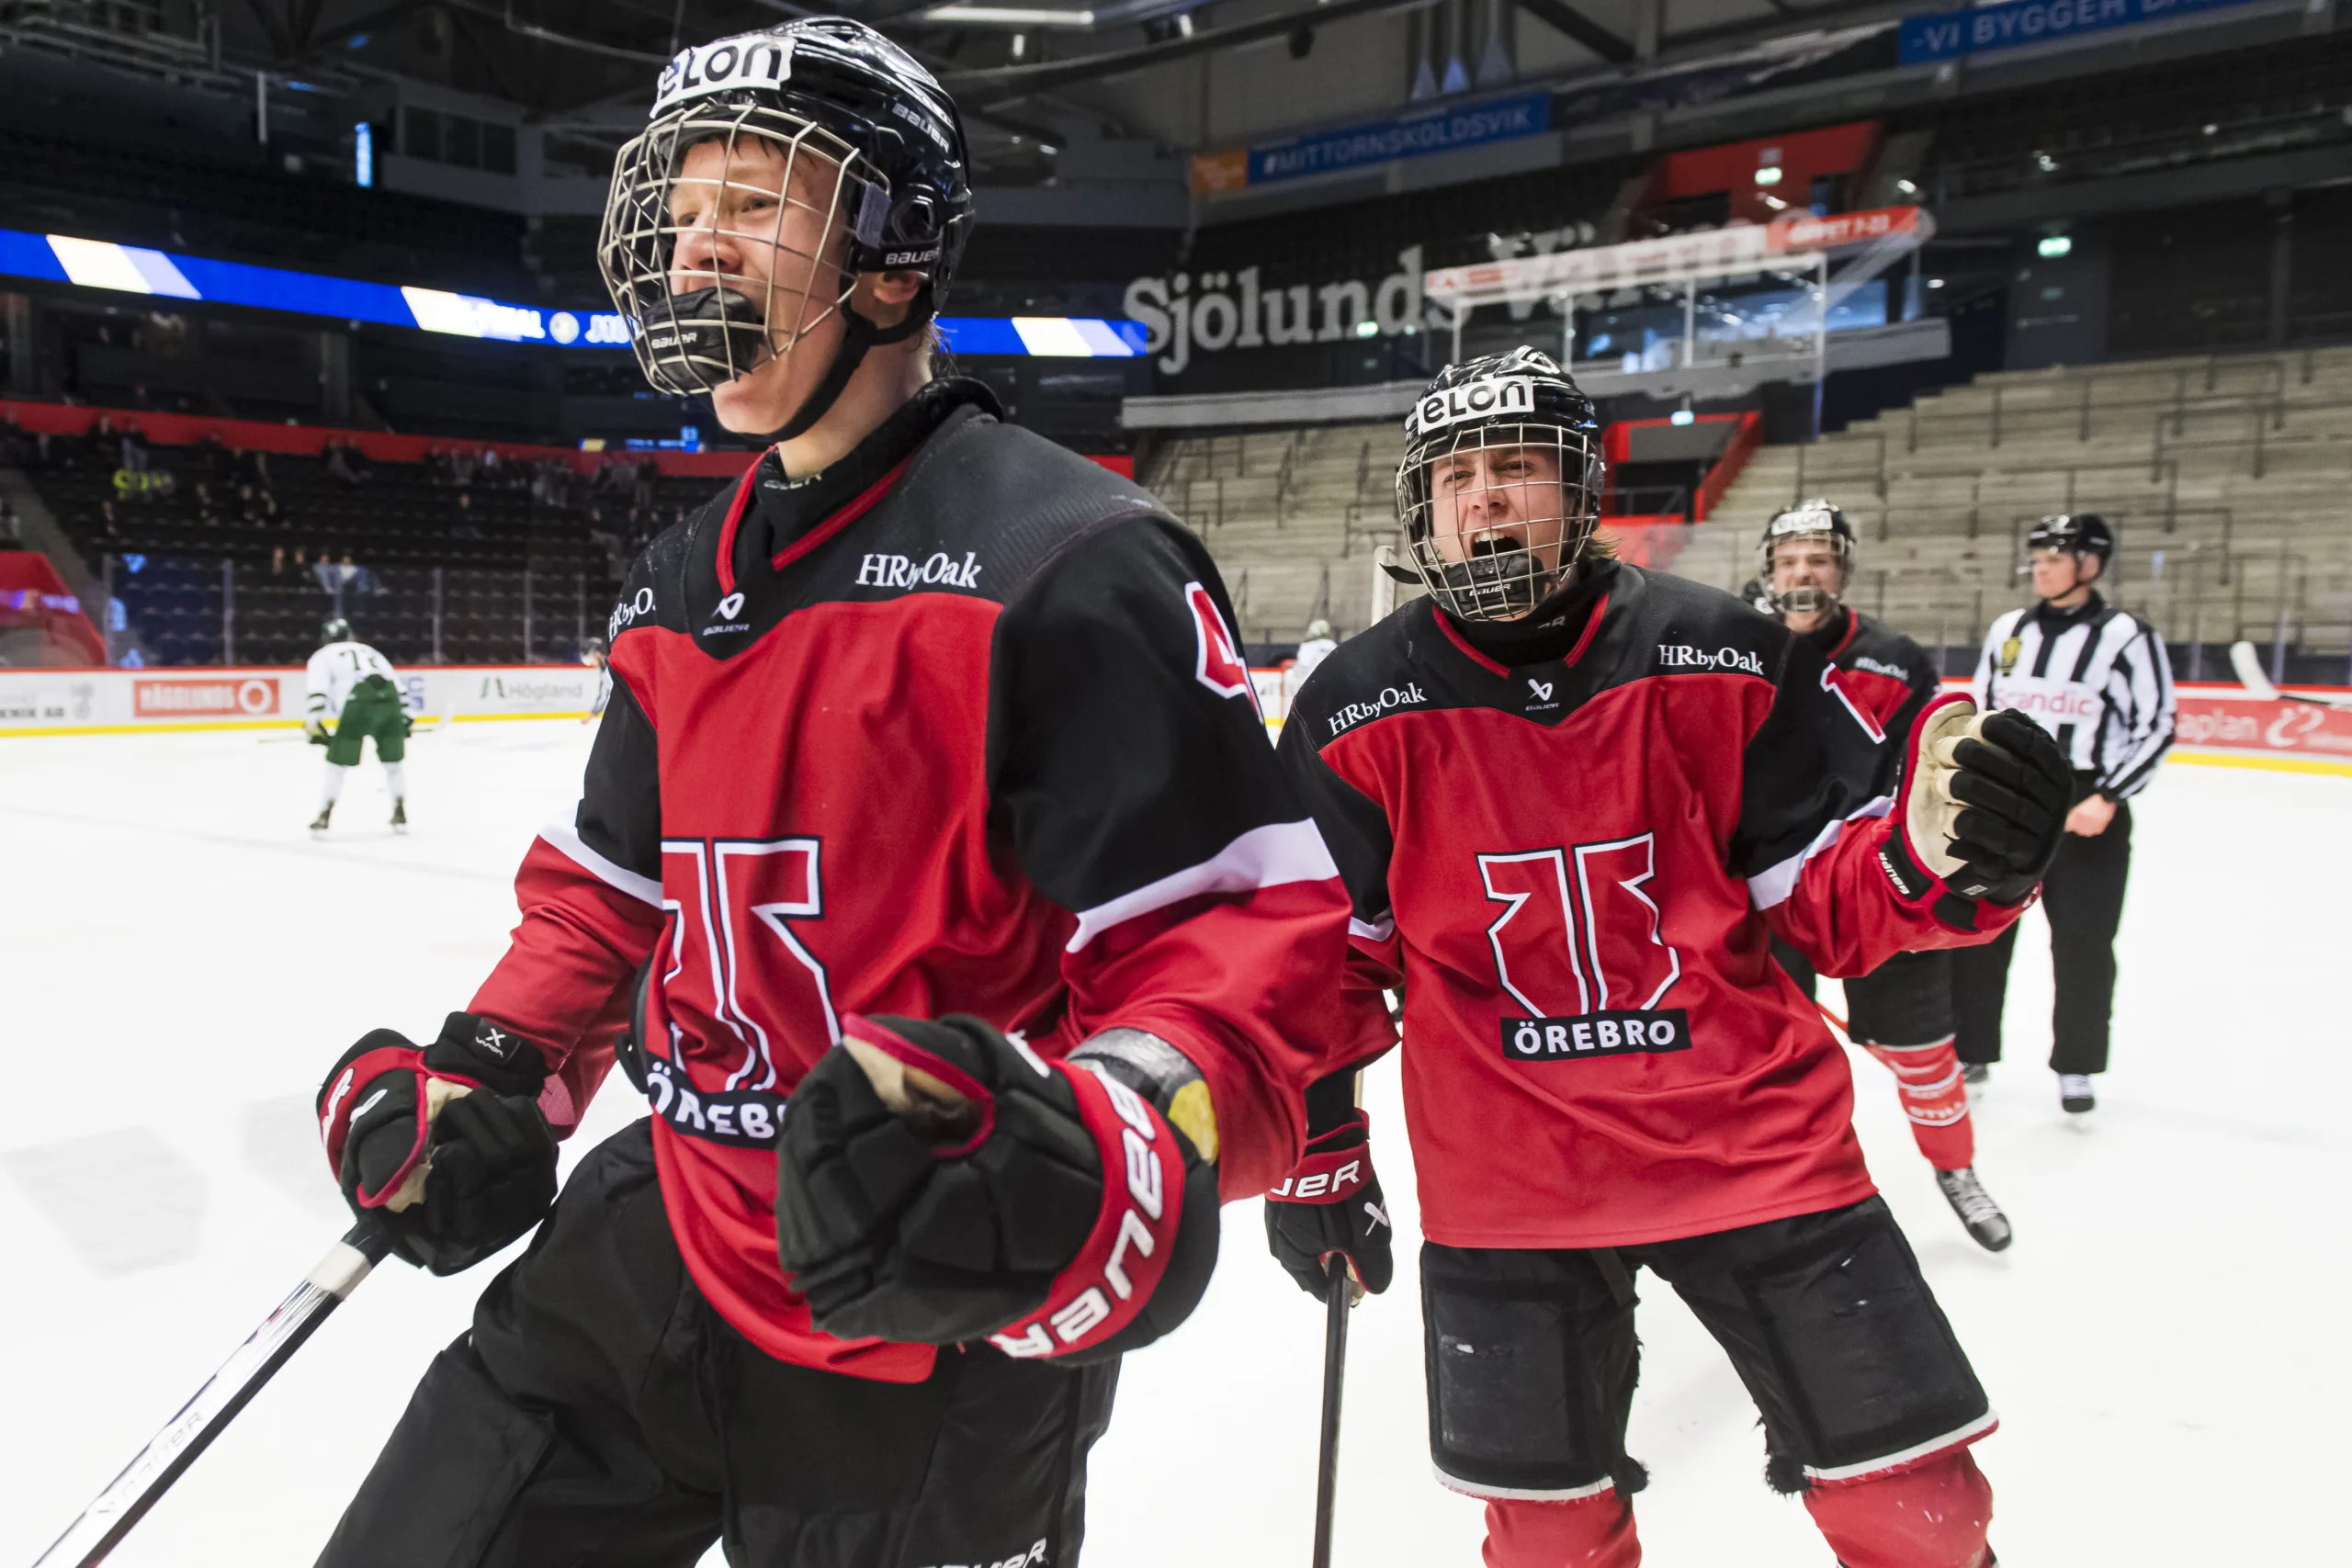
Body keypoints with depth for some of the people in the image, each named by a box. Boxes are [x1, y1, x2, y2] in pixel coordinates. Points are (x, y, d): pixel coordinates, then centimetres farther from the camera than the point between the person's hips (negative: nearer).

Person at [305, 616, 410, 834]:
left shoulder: (323, 655, 23)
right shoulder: (370, 651, 35)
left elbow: (317, 691, 4)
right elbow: (398, 686, 27)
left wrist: (312, 724, 1)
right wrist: (404, 719, 28)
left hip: (358, 702, -4)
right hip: (389, 699, 4)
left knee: (339, 761, 9)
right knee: (394, 759, 20)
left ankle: (324, 816, 11)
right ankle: (400, 815, 21)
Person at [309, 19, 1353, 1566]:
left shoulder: (1063, 555, -17)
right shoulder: (678, 589, 9)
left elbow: (1252, 923, -22)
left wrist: (1114, 1151, -38)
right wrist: (491, 1072, 8)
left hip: (930, 1346, -6)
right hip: (657, 1253, 7)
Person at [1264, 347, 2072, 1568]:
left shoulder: (1724, 655, -6)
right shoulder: (1359, 709, -6)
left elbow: (1829, 902, -2)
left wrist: (1939, 851, -24)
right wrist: (1315, 1161, 6)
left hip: (1757, 1142, 1)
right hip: (1505, 1188, 0)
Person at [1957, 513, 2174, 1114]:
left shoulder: (2127, 635, -6)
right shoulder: (2008, 630, 9)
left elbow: (2156, 727, -6)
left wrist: (2108, 799, -15)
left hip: (2086, 809, -4)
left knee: (2083, 946, 4)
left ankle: (2075, 1067, 20)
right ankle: (1970, 1051, 20)